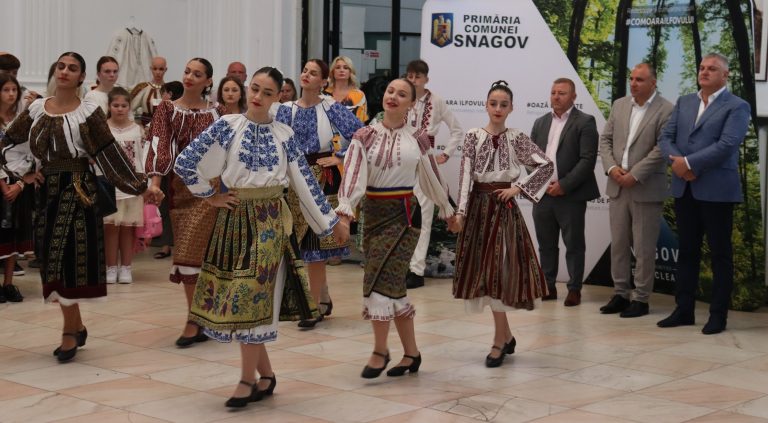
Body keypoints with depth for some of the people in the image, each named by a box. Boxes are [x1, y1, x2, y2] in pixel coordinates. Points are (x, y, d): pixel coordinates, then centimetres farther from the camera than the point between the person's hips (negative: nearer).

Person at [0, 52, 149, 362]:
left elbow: (110, 155, -6)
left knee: (68, 258, -6)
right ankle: (76, 327, 21)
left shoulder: (89, 112, -5)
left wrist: (139, 185, -10)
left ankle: (70, 333, 4)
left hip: (77, 191, -4)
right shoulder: (37, 108, 7)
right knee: (52, 260, 7)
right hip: (47, 190, 5)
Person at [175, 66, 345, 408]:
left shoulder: (284, 134, 3)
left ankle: (249, 380, 3)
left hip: (269, 219, -1)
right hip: (235, 218, 1)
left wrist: (329, 220, 9)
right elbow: (185, 163, -4)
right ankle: (265, 374, 16)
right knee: (239, 298, 2)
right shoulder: (227, 126, -1)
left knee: (253, 296, -4)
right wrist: (211, 196, -1)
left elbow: (305, 180, 7)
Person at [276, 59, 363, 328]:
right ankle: (324, 299, 24)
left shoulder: (331, 108, -2)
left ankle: (315, 306, 3)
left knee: (316, 239, -4)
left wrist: (340, 157, -9)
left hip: (323, 177, -4)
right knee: (304, 241, 8)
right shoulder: (286, 109, 7)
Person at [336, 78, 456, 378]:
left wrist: (448, 212, 24)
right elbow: (353, 175, -9)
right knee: (393, 285, 6)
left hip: (403, 213, -2)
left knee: (381, 279, -13)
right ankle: (411, 352, 17)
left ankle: (380, 351, 0)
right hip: (373, 211, 2)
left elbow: (432, 178, 15)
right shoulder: (365, 136, 2)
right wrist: (344, 213, -22)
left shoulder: (417, 140, 4)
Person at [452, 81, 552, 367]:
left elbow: (547, 165, -1)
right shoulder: (473, 137, 2)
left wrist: (519, 188, -6)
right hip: (479, 206, 2)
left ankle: (499, 341, 4)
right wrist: (461, 211, -15)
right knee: (484, 270, 5)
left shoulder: (517, 139, 0)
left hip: (504, 207, -2)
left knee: (499, 269, -5)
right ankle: (506, 335, 21)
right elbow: (466, 175, -5)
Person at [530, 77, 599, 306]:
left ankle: (574, 289, 9)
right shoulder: (540, 123, 15)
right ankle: (548, 286, 19)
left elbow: (588, 160, -11)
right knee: (546, 243, 10)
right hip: (542, 194, 5)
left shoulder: (585, 122, -3)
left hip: (570, 195, -5)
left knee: (574, 244, 2)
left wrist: (563, 185, -15)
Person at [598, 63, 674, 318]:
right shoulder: (619, 105, 10)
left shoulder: (665, 110, -8)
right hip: (617, 187, 5)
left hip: (646, 189, -5)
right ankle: (620, 294, 19)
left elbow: (661, 148, -14)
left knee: (644, 247, 1)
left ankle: (641, 299, 9)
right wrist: (611, 167, -6)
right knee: (618, 244, 10)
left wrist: (634, 175, -17)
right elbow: (605, 139, 10)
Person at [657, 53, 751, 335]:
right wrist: (676, 161, -12)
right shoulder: (683, 102, 15)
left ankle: (718, 315, 8)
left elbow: (727, 145, -17)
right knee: (687, 250, 11)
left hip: (716, 189, -5)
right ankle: (684, 309, 18)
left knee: (720, 253, 2)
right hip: (684, 188, 6)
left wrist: (689, 163, -17)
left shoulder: (737, 107, -4)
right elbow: (666, 137, 8)